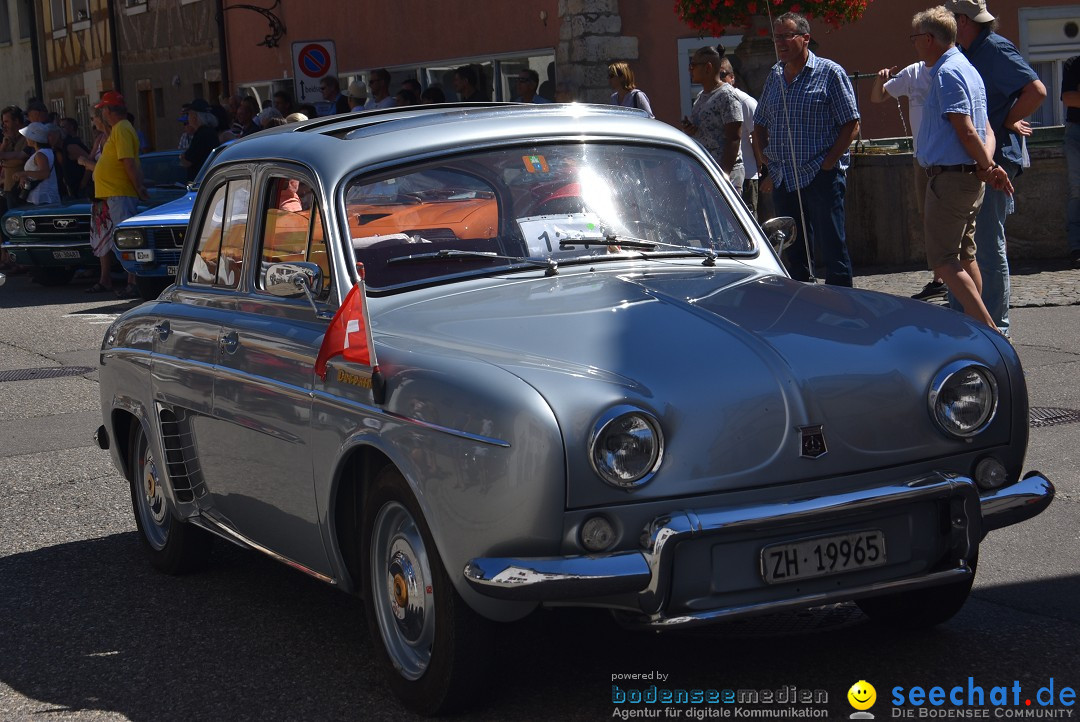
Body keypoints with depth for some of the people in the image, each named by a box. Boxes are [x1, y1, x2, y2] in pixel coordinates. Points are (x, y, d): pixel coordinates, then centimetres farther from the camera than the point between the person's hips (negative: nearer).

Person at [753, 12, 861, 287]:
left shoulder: (829, 73, -3)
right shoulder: (774, 76, 14)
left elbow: (851, 125, -6)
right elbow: (760, 124, 21)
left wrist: (828, 163, -13)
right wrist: (765, 166, 10)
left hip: (821, 178, -6)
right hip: (783, 179, 6)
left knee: (832, 248, -5)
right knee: (794, 252, 11)